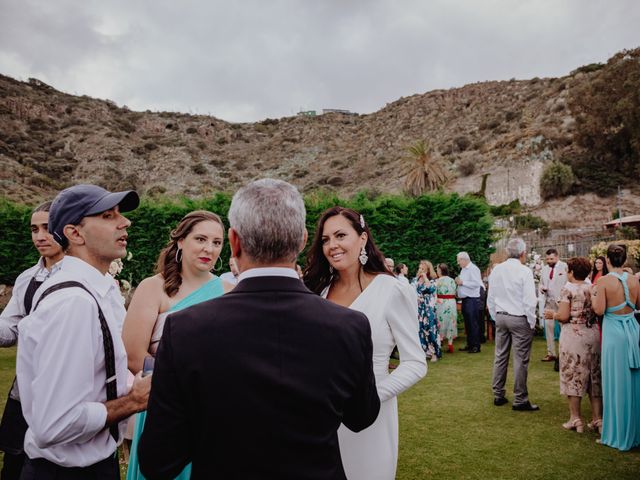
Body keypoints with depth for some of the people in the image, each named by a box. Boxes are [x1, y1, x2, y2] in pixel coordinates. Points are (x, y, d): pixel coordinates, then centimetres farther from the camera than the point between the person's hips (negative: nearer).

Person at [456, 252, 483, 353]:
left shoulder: (473, 269, -13)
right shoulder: (463, 270, 15)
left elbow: (476, 283, -23)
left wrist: (462, 282, -19)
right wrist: (458, 282, 5)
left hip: (472, 299, -9)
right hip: (465, 299, 9)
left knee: (473, 323, -4)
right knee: (467, 323, 14)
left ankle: (476, 346, 2)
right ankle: (469, 344, 23)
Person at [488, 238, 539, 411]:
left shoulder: (496, 270, 3)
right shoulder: (524, 271, -13)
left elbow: (490, 298, 8)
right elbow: (529, 301, -14)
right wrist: (532, 323, -3)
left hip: (500, 317, 6)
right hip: (519, 319, -6)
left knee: (500, 356, 12)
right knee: (520, 360, 1)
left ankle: (498, 395, 21)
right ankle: (520, 400, 7)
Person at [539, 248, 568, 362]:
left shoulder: (565, 267, -7)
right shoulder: (544, 269, 12)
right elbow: (541, 283, 22)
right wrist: (541, 288, -1)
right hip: (549, 302, 6)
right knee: (548, 327, 7)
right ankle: (551, 353, 16)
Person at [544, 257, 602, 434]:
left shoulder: (568, 289, -10)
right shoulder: (592, 288, 6)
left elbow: (564, 316, -15)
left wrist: (552, 314, 4)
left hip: (573, 335, -6)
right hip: (592, 334, 6)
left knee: (573, 377, 4)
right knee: (594, 377, 13)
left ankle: (576, 419, 11)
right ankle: (598, 419, 18)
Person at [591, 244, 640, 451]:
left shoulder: (604, 281, -14)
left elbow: (599, 310, -16)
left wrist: (593, 294, 1)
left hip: (614, 332, -5)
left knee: (617, 382, 5)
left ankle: (619, 434, 15)